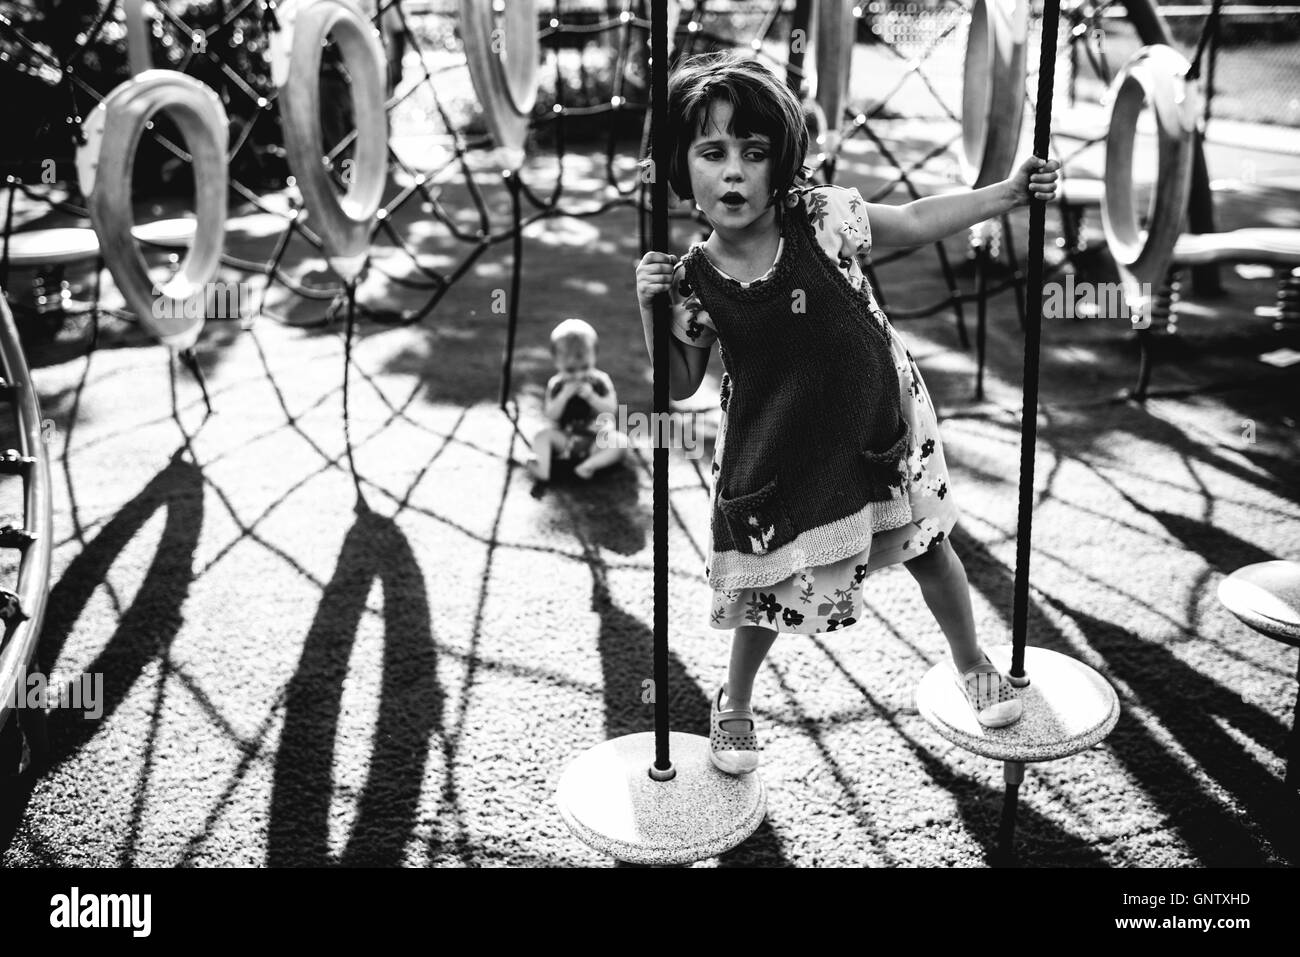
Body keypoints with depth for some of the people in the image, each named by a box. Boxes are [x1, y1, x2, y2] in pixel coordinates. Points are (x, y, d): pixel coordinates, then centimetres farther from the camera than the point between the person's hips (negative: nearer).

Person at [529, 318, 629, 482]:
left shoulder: (600, 381, -3)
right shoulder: (556, 385, -1)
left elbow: (611, 408, -12)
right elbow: (551, 415, -10)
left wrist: (590, 396, -25)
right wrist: (564, 395, -23)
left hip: (597, 438, -1)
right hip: (565, 439, 1)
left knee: (622, 442, -28)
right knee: (542, 436, -21)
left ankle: (588, 465, -39)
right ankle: (542, 469, -41)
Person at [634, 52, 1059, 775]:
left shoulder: (821, 217, -18)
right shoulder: (692, 278, -15)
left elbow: (916, 221, -2)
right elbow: (681, 387, -5)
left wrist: (1012, 191, -5)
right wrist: (652, 311, -20)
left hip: (877, 420, 1)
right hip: (777, 450, 0)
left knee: (928, 548, 16)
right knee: (770, 584, 10)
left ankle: (972, 661, 44)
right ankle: (734, 703, 37)